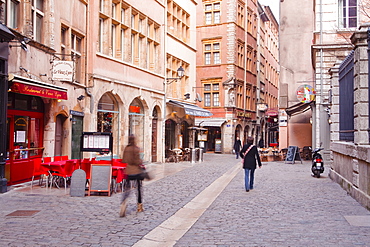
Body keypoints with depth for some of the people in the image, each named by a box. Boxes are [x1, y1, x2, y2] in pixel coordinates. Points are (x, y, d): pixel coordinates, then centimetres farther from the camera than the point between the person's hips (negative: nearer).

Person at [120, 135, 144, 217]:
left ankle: (124, 203, -19)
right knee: (139, 188, 13)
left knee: (127, 189, 5)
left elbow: (123, 160, 7)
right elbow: (137, 161, -15)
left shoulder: (126, 148, 4)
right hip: (137, 171, -3)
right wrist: (141, 162, 3)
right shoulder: (136, 148, -10)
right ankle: (139, 206, 22)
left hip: (128, 171, 4)